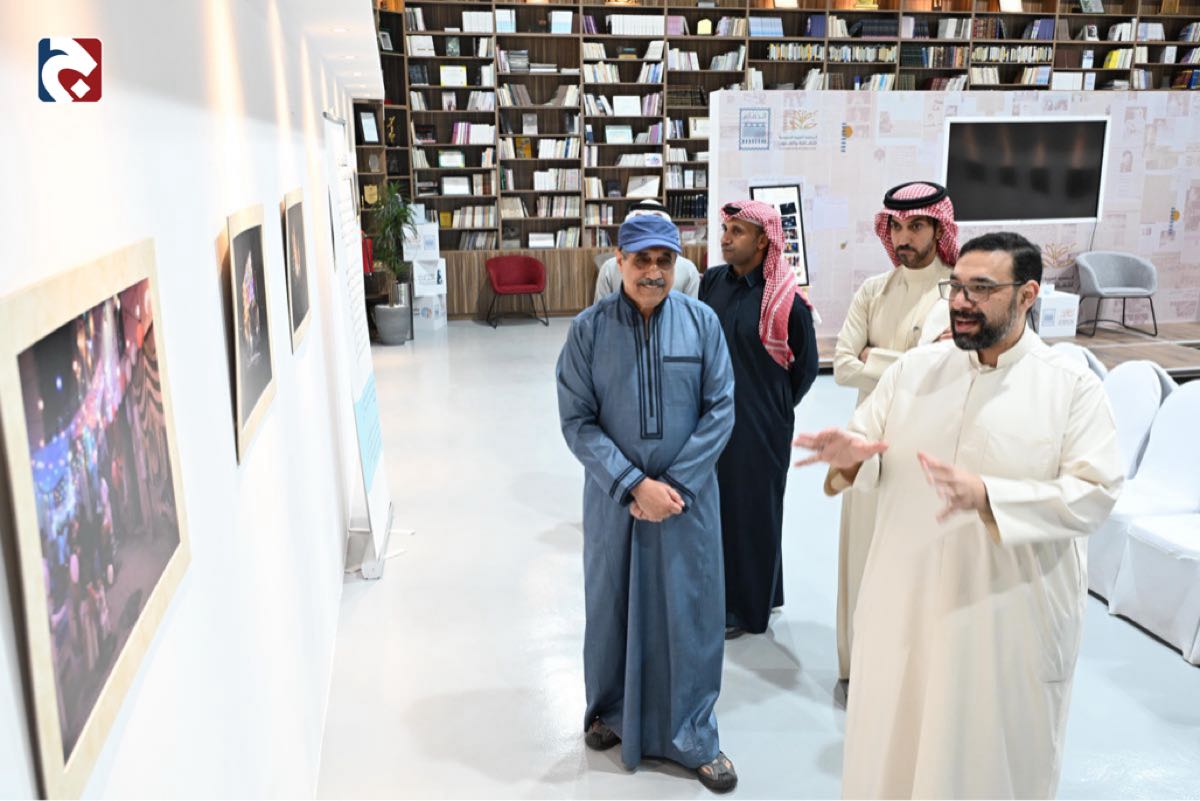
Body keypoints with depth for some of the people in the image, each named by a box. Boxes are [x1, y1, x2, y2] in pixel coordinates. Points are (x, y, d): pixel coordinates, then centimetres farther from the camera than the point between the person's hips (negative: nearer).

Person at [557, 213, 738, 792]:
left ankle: (693, 737, 25)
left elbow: (720, 410, -5)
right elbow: (577, 422, -8)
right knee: (612, 607, 14)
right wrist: (635, 485, -16)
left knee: (689, 612, 7)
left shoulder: (702, 322, -5)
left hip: (688, 495, 0)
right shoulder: (589, 329, -7)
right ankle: (611, 712, 38)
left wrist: (675, 483, -12)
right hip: (614, 497, 0)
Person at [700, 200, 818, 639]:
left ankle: (747, 606, 23)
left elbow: (807, 364, -3)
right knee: (715, 504, 14)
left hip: (759, 425, -5)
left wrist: (776, 406, 5)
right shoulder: (712, 281, 1)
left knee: (751, 510, 6)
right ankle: (719, 593, 32)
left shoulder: (786, 301, -15)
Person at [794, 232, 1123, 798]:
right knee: (894, 748, 17)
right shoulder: (913, 369, 4)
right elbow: (871, 458, 4)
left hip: (1011, 615, -3)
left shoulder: (1073, 386, -6)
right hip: (905, 603, 3)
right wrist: (850, 456, -21)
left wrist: (987, 495, -29)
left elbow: (1095, 495, -15)